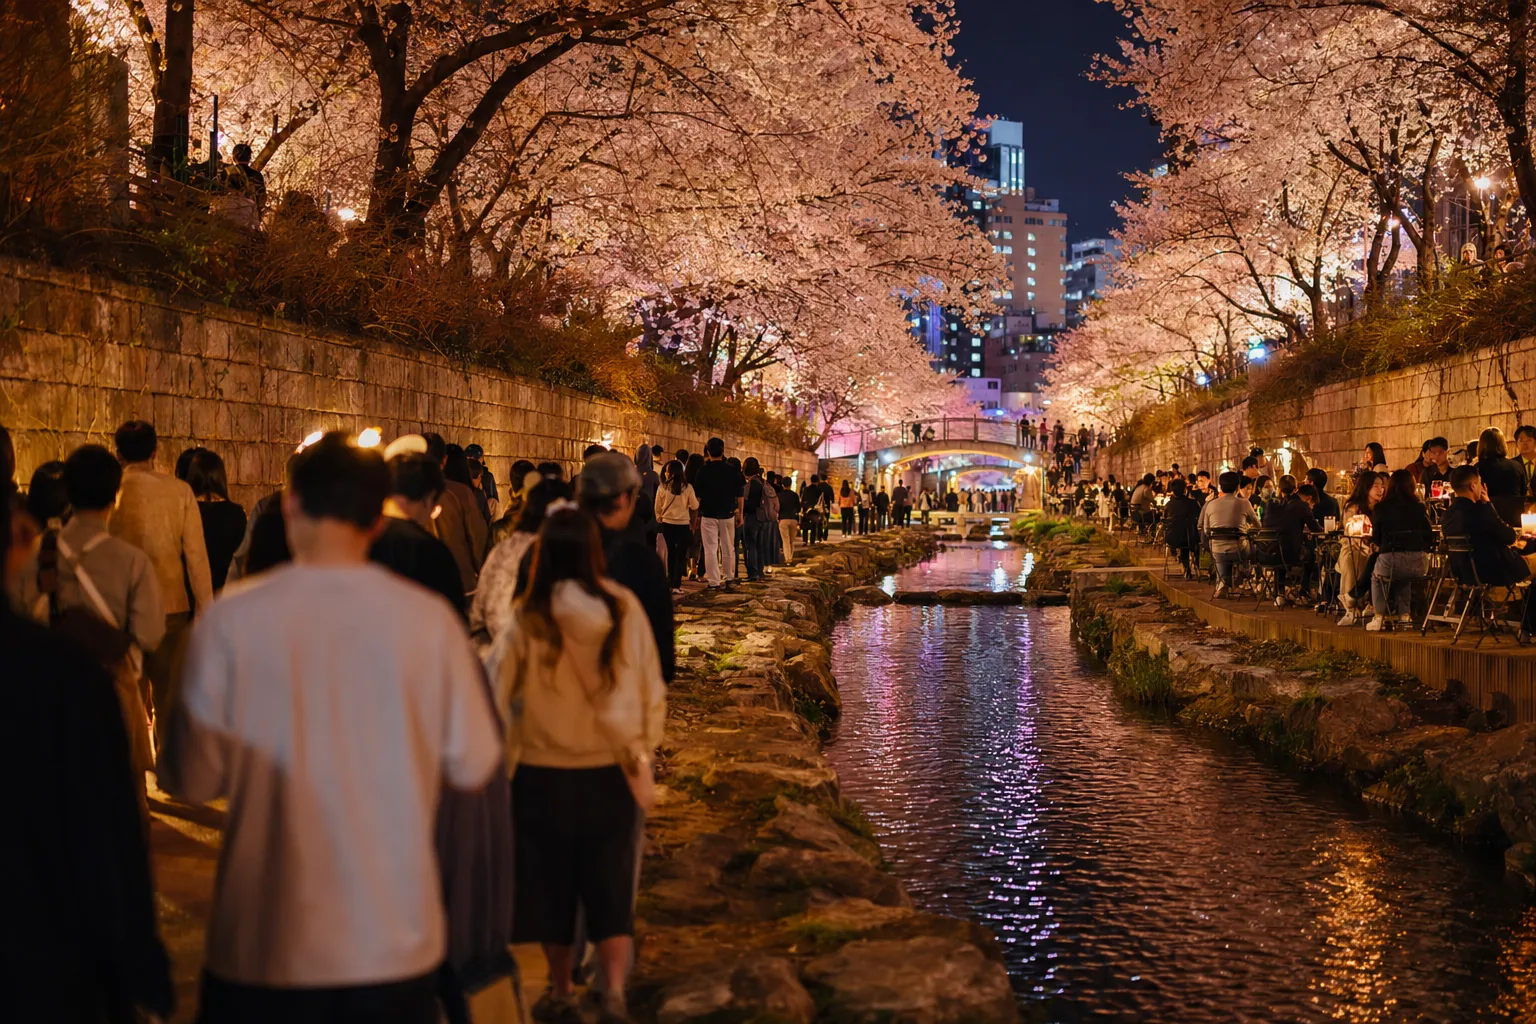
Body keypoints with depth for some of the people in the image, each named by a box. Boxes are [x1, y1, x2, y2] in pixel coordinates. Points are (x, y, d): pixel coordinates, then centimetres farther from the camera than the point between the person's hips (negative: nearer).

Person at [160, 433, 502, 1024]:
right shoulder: (429, 619, -10)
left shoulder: (230, 620, -12)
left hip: (266, 941, -1)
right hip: (396, 939, 1)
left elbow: (192, 779, -7)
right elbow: (473, 766, -3)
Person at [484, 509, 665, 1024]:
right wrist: (643, 755, 9)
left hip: (544, 774, -1)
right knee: (610, 886, 10)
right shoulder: (625, 608, -8)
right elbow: (653, 691, -3)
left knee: (552, 884, 16)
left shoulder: (528, 618, -13)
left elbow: (496, 694, -7)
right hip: (611, 774, 1)